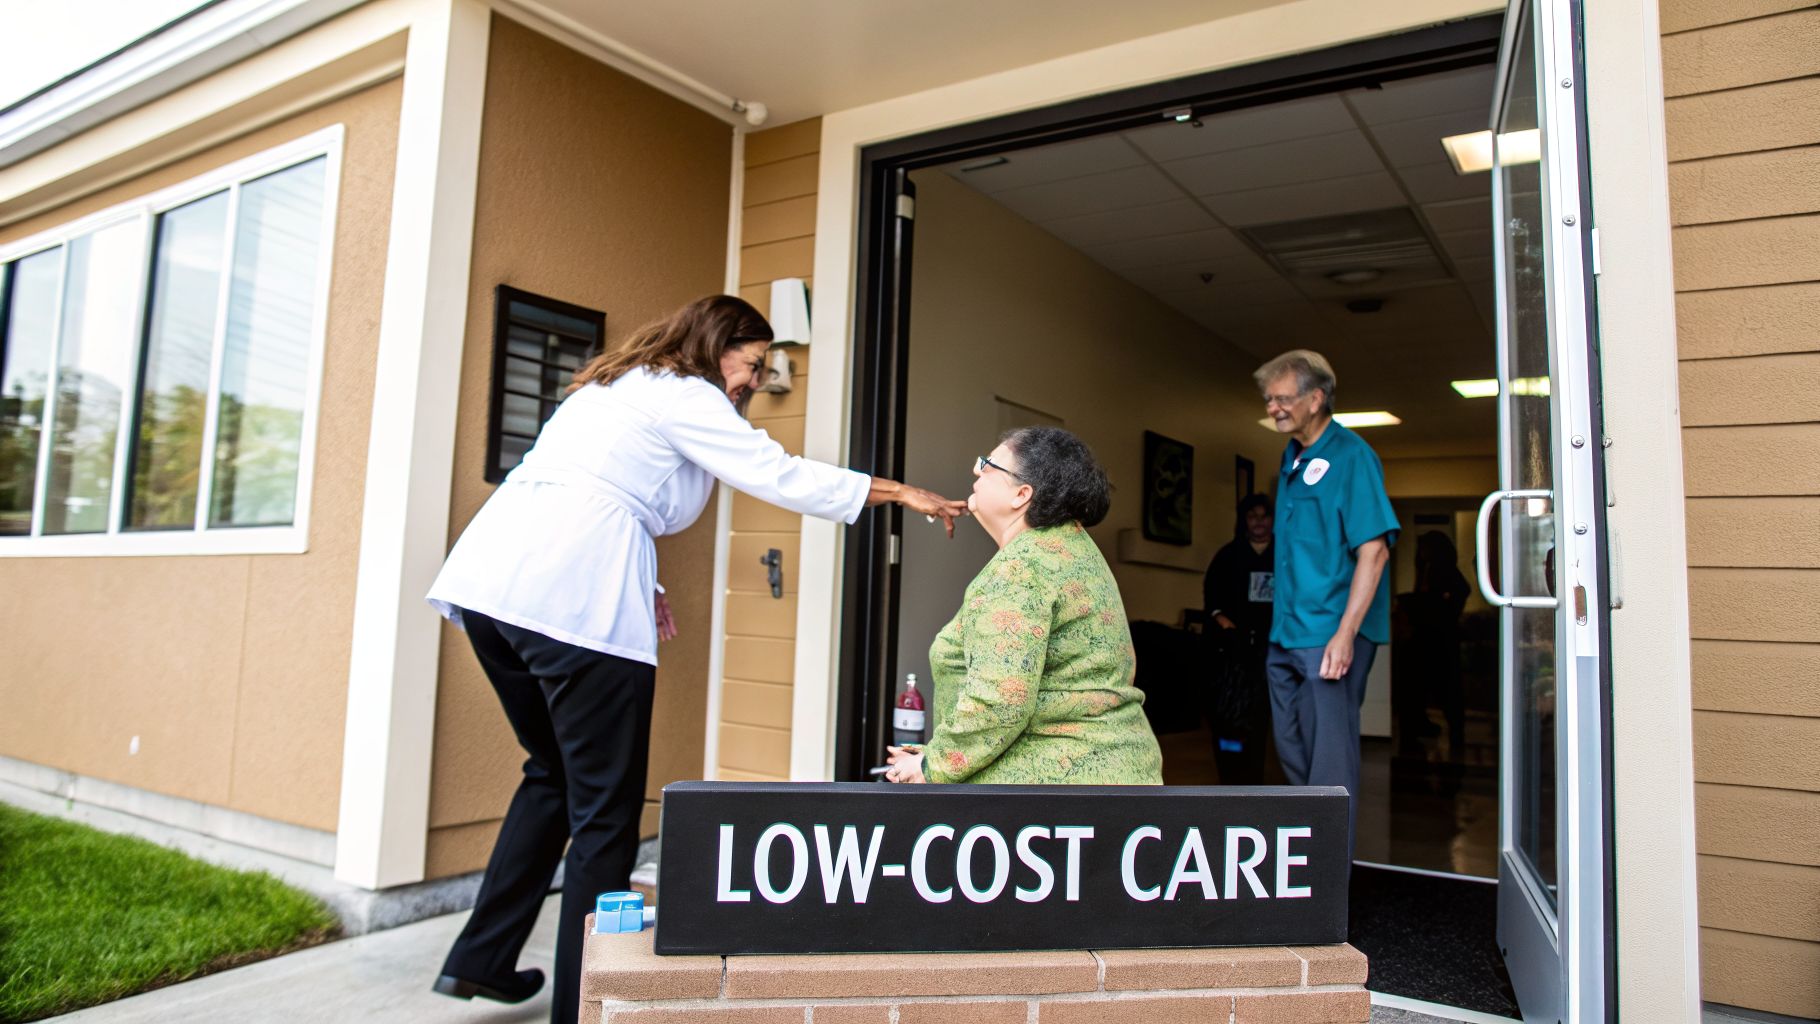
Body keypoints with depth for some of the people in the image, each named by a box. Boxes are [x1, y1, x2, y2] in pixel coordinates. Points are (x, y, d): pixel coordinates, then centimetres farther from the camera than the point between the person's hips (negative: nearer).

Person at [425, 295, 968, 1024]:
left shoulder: (610, 386, 27)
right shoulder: (684, 396, 1)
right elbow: (784, 477, -3)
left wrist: (641, 588, 18)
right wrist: (901, 492, 4)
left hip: (489, 579, 9)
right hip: (571, 600, -9)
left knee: (555, 774, 22)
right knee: (605, 808, 0)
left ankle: (481, 959, 28)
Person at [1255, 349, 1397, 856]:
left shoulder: (1351, 455, -11)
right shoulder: (1291, 458, 13)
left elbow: (1374, 548, -18)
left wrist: (1346, 633, -24)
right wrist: (1281, 623, 17)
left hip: (1330, 635, -9)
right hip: (1286, 633, 9)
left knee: (1329, 756, -2)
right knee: (1292, 751, 17)